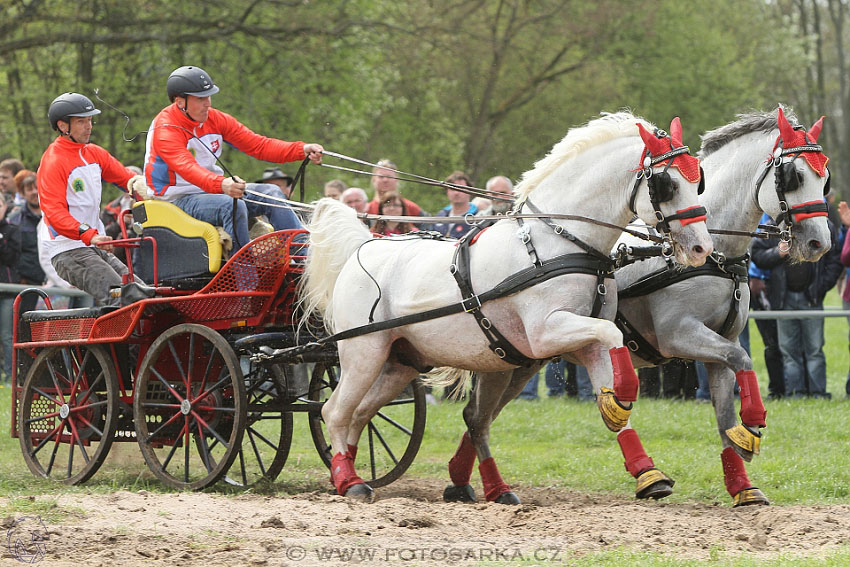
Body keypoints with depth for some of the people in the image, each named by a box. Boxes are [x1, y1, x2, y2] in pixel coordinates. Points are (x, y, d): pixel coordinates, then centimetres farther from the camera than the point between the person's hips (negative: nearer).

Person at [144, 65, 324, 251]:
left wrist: (302, 150, -13)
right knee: (233, 205, -32)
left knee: (271, 193, -5)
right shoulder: (165, 130, -20)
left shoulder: (215, 119, 2)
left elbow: (257, 145, 1)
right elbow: (187, 168, -37)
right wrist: (221, 184, -56)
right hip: (177, 199, -8)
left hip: (211, 189, 8)